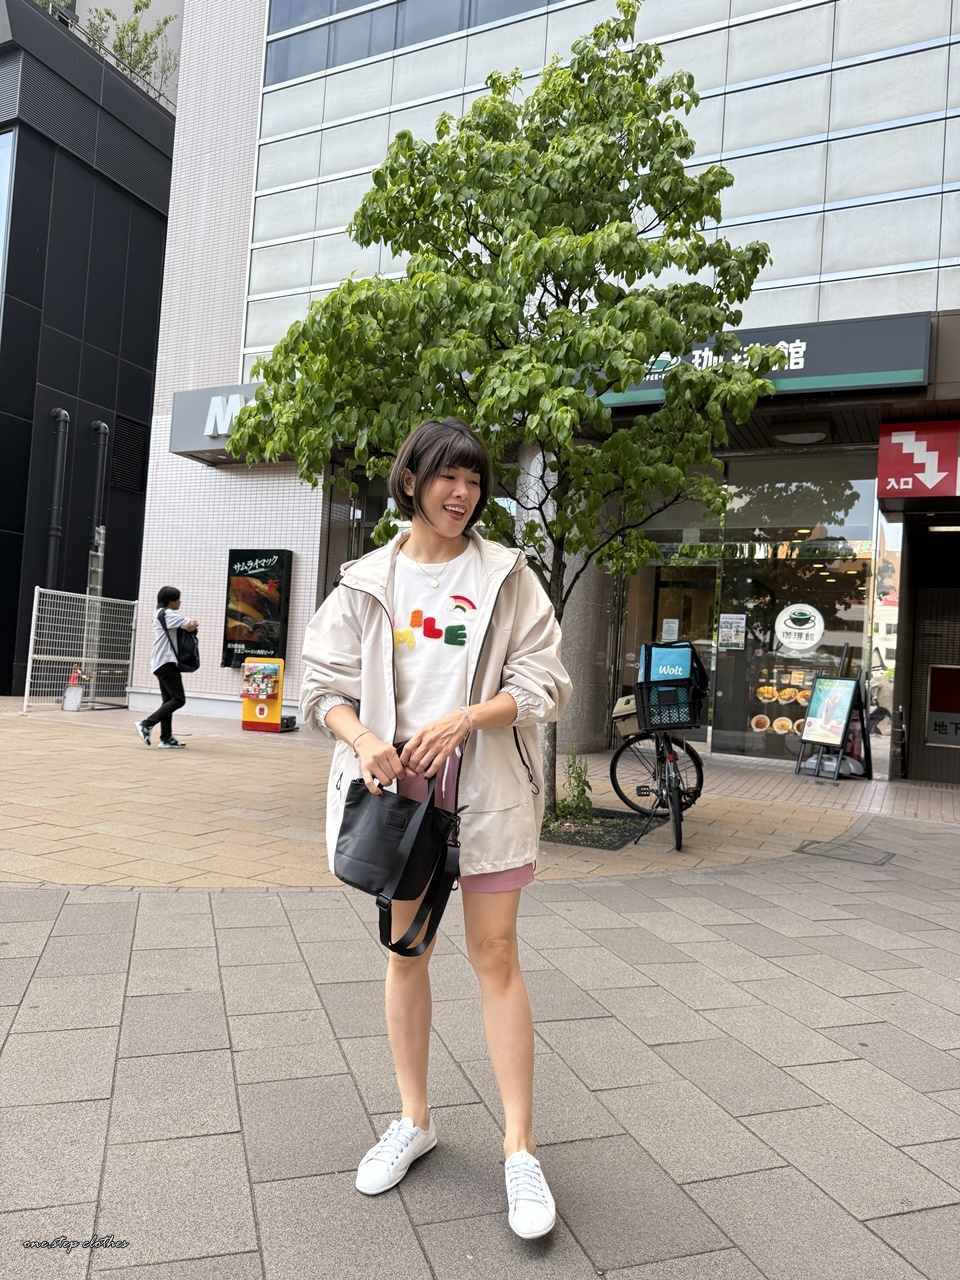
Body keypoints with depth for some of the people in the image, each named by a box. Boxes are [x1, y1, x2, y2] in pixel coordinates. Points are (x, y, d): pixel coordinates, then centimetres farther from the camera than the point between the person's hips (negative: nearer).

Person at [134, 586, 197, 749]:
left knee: (169, 700, 7)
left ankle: (166, 738, 5)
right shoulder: (168, 614, -10)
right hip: (166, 662, -10)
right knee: (179, 699, -11)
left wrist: (187, 622, 7)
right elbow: (190, 626, -17)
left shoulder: (161, 614, 22)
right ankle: (146, 724, -14)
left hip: (161, 662, 10)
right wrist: (194, 622, 5)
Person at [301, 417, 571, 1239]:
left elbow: (542, 684, -4)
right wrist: (364, 740, -16)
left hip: (486, 783, -2)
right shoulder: (369, 582, 5)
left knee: (496, 955, 0)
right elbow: (326, 686, 4)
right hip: (396, 782, 2)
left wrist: (464, 718, -20)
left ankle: (521, 1149, 12)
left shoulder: (507, 577, 1)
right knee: (407, 948, 13)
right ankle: (415, 1119, 31)